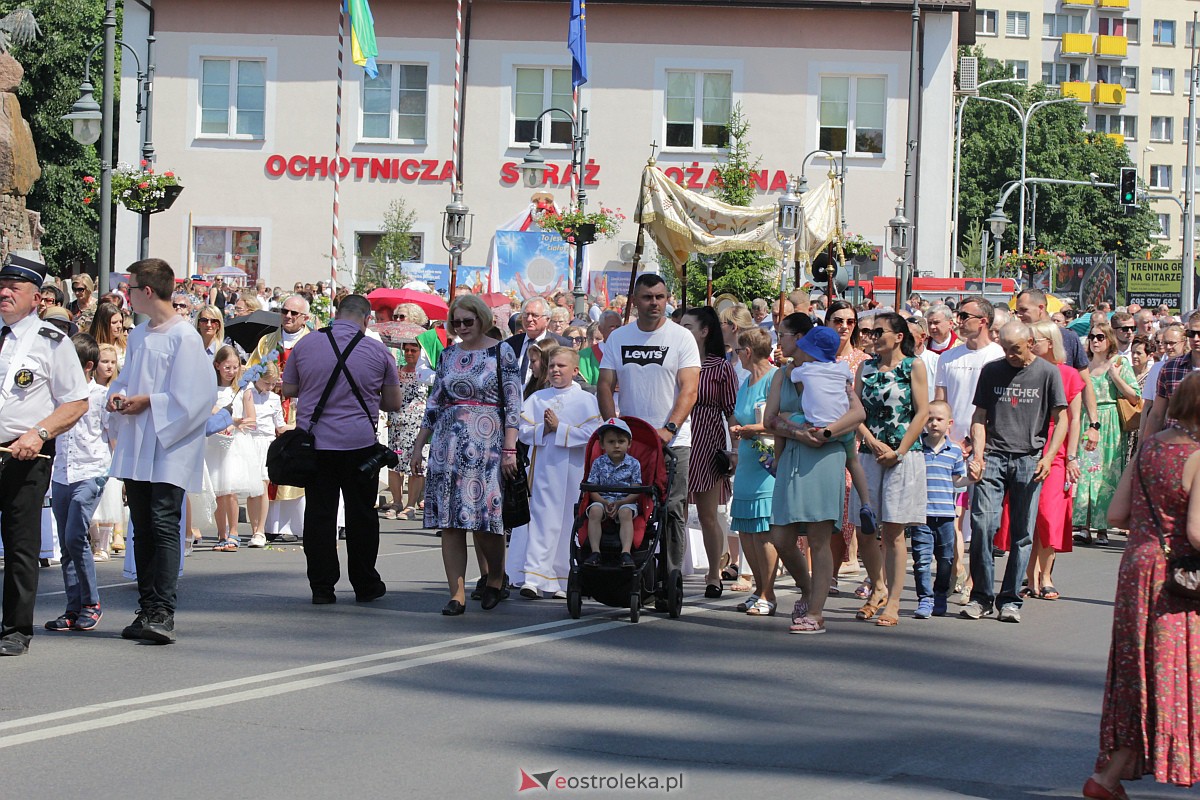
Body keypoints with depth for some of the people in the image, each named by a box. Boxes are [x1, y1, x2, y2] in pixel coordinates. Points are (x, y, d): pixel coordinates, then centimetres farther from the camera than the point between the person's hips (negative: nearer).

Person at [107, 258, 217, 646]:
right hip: (136, 448, 8)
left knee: (163, 525, -13)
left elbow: (192, 396, -16)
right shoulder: (139, 335, 15)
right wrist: (118, 396, 1)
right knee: (142, 529, 9)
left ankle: (162, 613, -16)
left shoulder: (184, 337, -11)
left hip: (170, 448, -8)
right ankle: (148, 610, 14)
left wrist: (147, 402, -14)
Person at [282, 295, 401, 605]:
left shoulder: (305, 344, 1)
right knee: (361, 515, 9)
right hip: (359, 443, -1)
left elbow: (288, 389, 9)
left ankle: (322, 587, 5)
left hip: (314, 441, 1)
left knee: (319, 513, 5)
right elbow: (393, 403, 5)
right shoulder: (378, 351, -1)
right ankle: (365, 585, 16)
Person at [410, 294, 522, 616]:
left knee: (485, 518, -6)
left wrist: (509, 449, -11)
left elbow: (513, 403, -3)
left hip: (486, 444, -4)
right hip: (448, 444, 4)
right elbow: (434, 402, 17)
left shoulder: (501, 352, 1)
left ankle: (495, 576, 20)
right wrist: (418, 445, 14)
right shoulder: (448, 355, 14)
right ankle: (457, 594, 0)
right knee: (450, 521, -2)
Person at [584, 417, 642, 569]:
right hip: (602, 500, 1)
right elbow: (592, 488, 0)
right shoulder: (599, 463, 4)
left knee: (626, 513, -33)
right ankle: (595, 552, -31)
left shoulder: (633, 464, 1)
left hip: (625, 501, -1)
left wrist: (619, 503, -18)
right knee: (594, 511, -30)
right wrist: (605, 502, -17)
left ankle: (626, 552, -42)